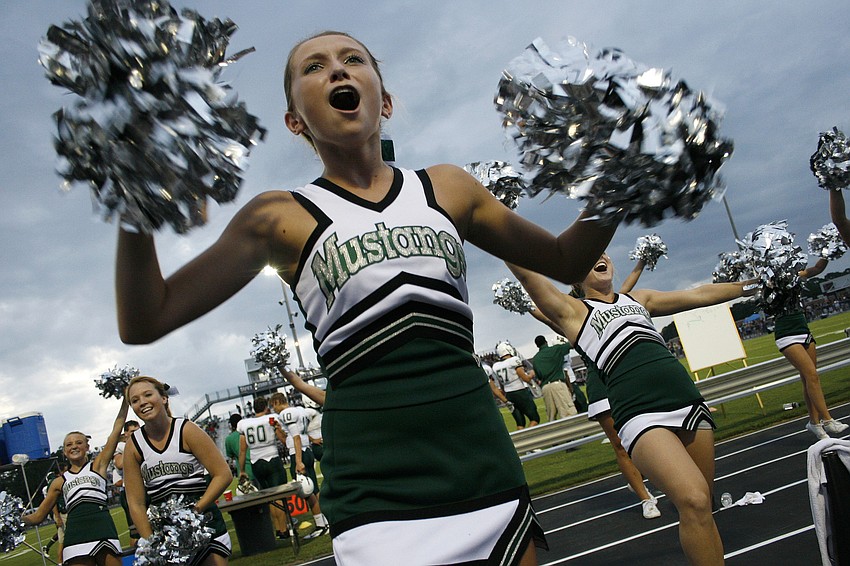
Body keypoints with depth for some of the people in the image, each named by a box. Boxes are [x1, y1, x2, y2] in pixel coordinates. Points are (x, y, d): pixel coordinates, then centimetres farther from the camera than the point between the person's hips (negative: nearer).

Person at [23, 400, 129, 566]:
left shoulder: (98, 465, 14)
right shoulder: (59, 482, 21)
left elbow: (117, 428, 8)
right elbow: (38, 516, 24)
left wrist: (125, 398, 3)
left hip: (104, 530, -2)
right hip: (75, 538, 2)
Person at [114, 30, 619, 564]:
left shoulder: (447, 188, 9)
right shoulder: (281, 217, 2)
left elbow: (565, 261, 18)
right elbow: (145, 323, -3)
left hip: (484, 463, 3)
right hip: (376, 492, -3)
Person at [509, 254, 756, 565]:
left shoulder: (639, 298, 25)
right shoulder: (571, 310, 10)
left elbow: (701, 294, 30)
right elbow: (524, 270, 1)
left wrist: (753, 284, 34)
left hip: (688, 400, 5)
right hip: (640, 415, -5)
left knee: (701, 508, 3)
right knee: (694, 501, -23)